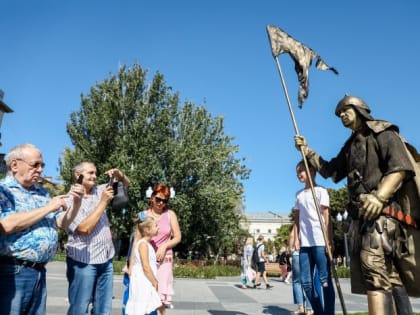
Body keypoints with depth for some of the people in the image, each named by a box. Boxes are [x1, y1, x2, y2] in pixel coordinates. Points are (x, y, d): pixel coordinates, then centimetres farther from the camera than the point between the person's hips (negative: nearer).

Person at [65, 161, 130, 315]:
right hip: (84, 261, -6)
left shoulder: (99, 190, 8)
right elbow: (85, 228, -21)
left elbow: (126, 184, 15)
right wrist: (104, 201, -18)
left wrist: (119, 174, -7)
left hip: (106, 259, 6)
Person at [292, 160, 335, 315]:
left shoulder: (321, 191, 1)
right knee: (306, 281, 7)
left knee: (325, 280, -3)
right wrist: (297, 237, 10)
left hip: (320, 242, -6)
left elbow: (326, 217, -4)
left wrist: (329, 239, -10)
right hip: (304, 243, 6)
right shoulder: (299, 194, 17)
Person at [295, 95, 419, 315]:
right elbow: (330, 170, 29)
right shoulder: (350, 145, 24)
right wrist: (307, 152, 18)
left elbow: (401, 166, -12)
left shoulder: (382, 132, 1)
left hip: (381, 211, -8)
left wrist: (380, 196, -27)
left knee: (374, 267, -21)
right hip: (361, 214, 8)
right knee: (390, 275, 12)